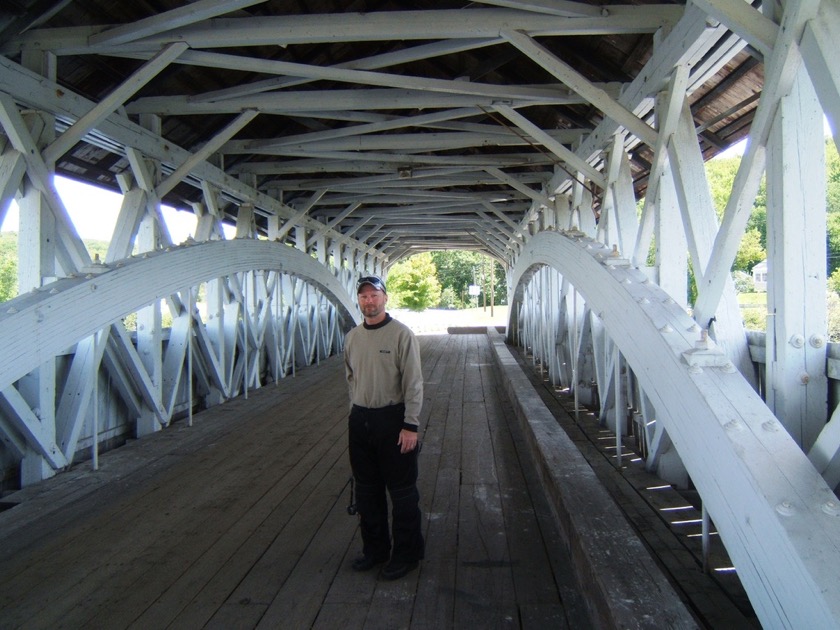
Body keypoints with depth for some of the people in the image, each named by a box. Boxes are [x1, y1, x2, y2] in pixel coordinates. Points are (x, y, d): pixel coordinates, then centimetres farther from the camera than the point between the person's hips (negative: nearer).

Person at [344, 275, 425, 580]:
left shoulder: (401, 334, -11)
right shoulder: (352, 337, 7)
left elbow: (413, 383, -12)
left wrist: (411, 425, -16)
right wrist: (356, 412, 14)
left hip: (392, 419, -6)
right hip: (360, 420, 6)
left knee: (402, 491, 4)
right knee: (367, 489, 16)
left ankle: (406, 554, 20)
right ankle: (374, 549, 32)